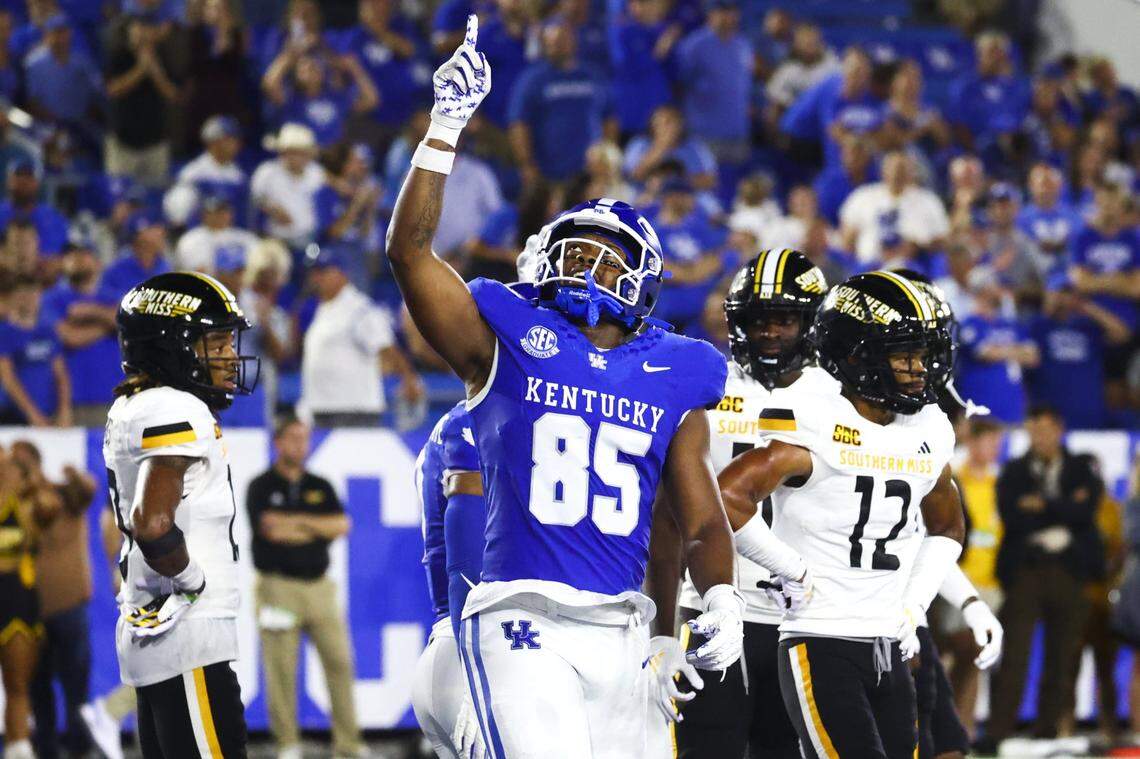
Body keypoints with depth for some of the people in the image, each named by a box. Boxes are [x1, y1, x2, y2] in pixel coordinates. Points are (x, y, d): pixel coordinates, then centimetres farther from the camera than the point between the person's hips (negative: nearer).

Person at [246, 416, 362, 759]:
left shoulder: (320, 487, 15)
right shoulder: (262, 487, 2)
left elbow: (343, 525, 1)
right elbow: (271, 529, -13)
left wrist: (297, 521, -7)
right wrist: (320, 530, -3)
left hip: (320, 586, 4)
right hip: (279, 586, -4)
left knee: (340, 662, -1)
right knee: (281, 669, -4)